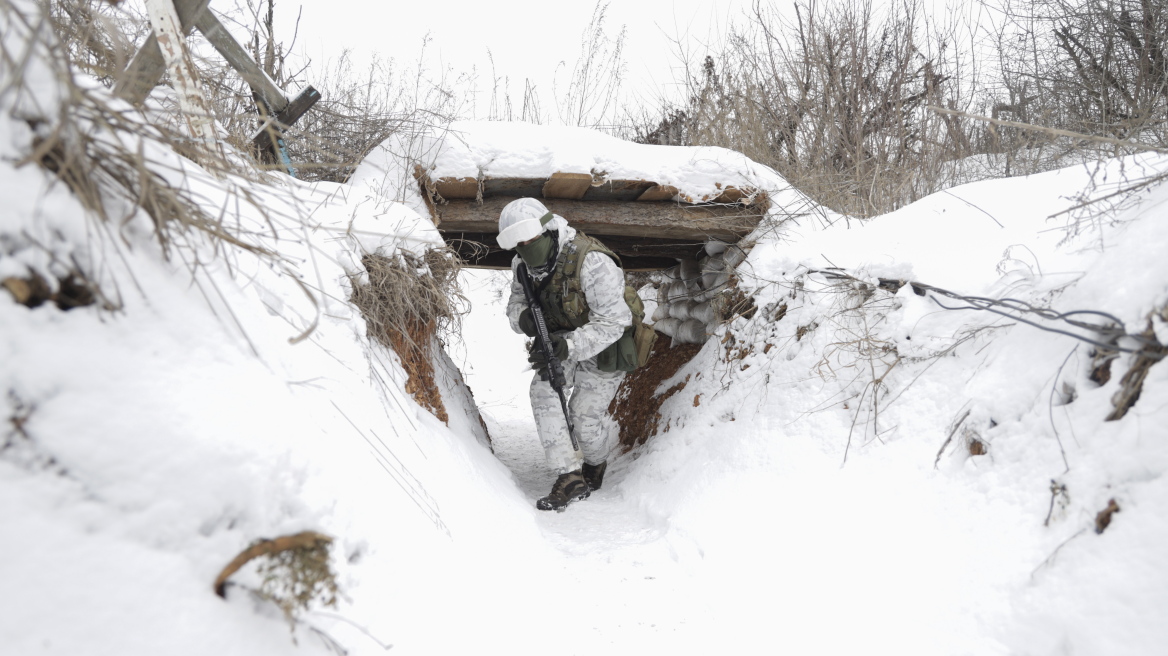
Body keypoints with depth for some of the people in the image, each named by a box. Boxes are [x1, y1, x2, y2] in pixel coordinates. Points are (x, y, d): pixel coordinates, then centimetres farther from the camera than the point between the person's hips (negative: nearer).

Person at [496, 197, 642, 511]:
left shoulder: (592, 262, -32)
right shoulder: (523, 265, -10)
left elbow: (611, 323, -32)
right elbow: (515, 304, 1)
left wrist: (568, 347, -43)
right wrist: (523, 317, -26)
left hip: (604, 346, -6)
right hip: (562, 340, 6)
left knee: (586, 413, -4)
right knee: (543, 391, -18)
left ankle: (595, 464, 31)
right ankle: (570, 478, -14)